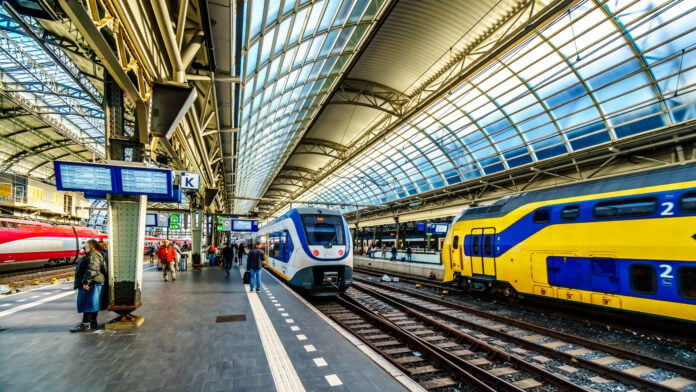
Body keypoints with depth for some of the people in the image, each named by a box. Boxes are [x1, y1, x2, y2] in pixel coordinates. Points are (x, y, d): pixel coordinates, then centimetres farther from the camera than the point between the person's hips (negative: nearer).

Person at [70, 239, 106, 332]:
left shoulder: (93, 256, -15)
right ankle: (92, 322, 17)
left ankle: (85, 324, -6)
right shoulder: (89, 256, 22)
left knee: (87, 303, -8)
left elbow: (91, 270, -25)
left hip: (91, 284, -11)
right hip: (90, 284, 11)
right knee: (92, 303, 12)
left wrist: (86, 282, -28)